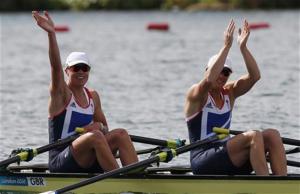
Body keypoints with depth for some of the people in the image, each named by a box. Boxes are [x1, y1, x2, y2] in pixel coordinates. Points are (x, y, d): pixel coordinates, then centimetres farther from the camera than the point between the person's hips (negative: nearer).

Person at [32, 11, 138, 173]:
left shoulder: (92, 96, 15)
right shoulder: (61, 93, -3)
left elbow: (104, 128, 20)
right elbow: (55, 66, -21)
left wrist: (99, 126, -6)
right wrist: (51, 33, -35)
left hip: (86, 163, 6)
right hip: (60, 162, -6)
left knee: (121, 134, -13)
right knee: (94, 136, -31)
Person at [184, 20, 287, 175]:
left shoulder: (229, 93, 16)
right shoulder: (196, 94, -3)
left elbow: (254, 76, 2)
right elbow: (209, 80, -26)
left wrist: (243, 47, -9)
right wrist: (226, 46, -25)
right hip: (203, 161, -7)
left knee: (272, 135, -15)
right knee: (254, 136, -28)